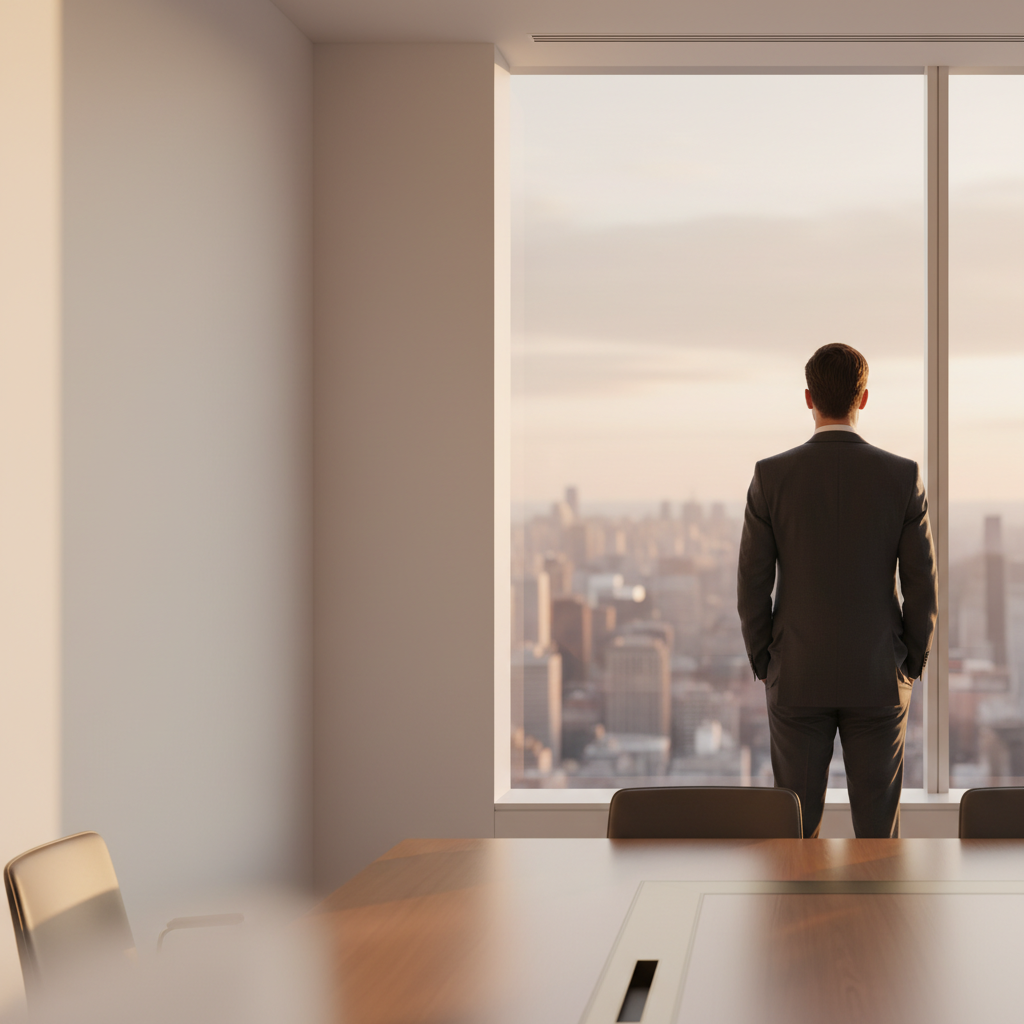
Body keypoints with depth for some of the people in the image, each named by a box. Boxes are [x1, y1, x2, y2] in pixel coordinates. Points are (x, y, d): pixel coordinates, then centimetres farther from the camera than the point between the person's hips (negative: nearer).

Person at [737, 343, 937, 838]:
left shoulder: (771, 477, -9)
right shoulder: (903, 477, -8)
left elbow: (752, 584, -5)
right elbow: (921, 584, -5)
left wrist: (763, 666, 8)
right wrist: (911, 667, 8)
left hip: (798, 677, 0)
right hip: (877, 678, 0)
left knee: (797, 825, 9)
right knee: (877, 825, 8)